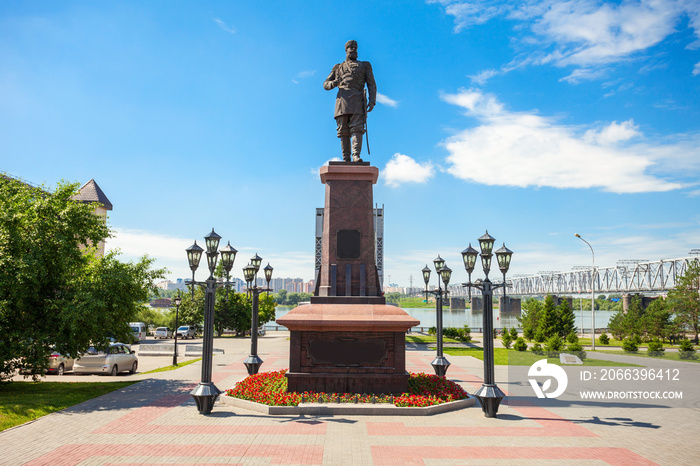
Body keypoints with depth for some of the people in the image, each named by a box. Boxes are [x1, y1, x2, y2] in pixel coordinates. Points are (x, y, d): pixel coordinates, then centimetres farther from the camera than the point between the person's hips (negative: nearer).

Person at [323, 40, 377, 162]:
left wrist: (372, 101, -4)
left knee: (357, 128, -17)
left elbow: (372, 85, 13)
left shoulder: (365, 65, 22)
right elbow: (325, 84, 21)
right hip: (342, 100, 2)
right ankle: (346, 159, -5)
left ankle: (356, 156, -27)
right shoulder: (338, 67, 25)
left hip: (357, 100, -2)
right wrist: (333, 84, -4)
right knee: (343, 131, -5)